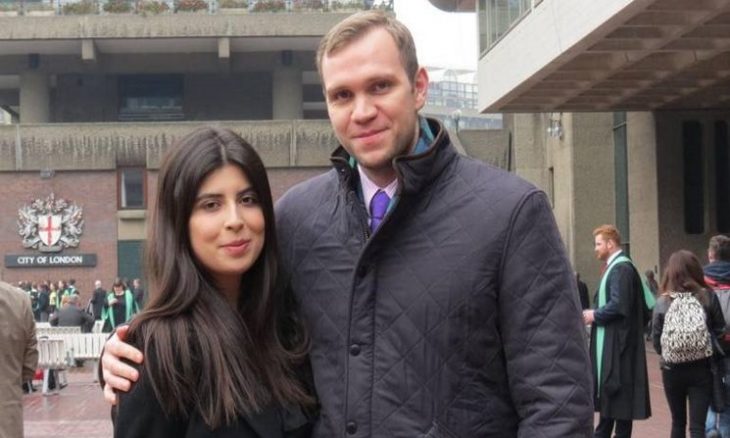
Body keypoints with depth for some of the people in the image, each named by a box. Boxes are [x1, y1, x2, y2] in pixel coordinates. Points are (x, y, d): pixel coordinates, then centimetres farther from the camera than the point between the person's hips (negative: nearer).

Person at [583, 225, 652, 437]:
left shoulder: (621, 268, -16)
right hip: (609, 342, 10)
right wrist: (595, 314, 5)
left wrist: (595, 315, -12)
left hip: (617, 342, -10)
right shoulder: (614, 267, 16)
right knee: (607, 389, 15)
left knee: (618, 391, -4)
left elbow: (619, 305, -25)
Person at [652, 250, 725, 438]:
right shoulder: (707, 297, -7)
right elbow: (720, 332, -2)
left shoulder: (663, 302, -6)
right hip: (701, 369, -1)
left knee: (678, 422, 18)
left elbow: (656, 341, -2)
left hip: (672, 370, 1)